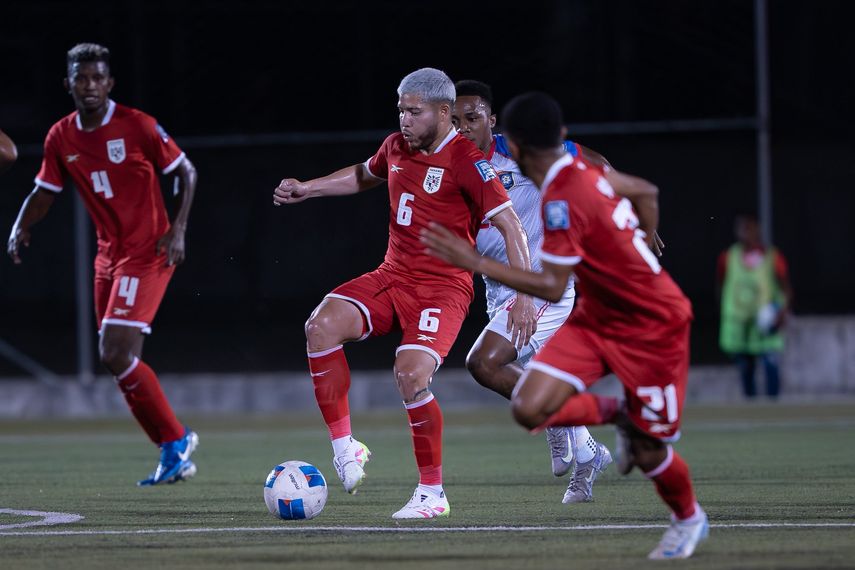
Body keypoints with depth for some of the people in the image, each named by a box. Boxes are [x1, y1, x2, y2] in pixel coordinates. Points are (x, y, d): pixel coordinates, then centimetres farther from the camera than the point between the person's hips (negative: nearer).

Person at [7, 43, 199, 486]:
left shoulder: (137, 126, -12)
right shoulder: (61, 138, 4)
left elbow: (186, 172, -3)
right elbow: (44, 193, 13)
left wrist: (178, 229, -13)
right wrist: (21, 228, -5)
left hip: (147, 253, -7)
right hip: (109, 256, 7)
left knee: (117, 355, -17)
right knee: (119, 362, 7)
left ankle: (175, 441, -3)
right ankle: (175, 451, 19)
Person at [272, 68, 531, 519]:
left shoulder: (466, 161, -14)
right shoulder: (396, 147, 8)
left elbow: (510, 225, -16)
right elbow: (364, 175, 32)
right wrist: (306, 189, 23)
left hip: (443, 287, -7)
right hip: (392, 277, 7)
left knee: (411, 376, -24)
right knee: (322, 326, -18)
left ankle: (432, 493, -6)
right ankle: (344, 448, -9)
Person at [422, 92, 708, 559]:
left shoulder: (563, 200, -27)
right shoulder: (583, 166, -2)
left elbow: (552, 288, -28)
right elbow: (646, 192, 13)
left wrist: (476, 263, -28)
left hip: (653, 327, -8)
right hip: (597, 316, 8)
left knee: (647, 454, 1)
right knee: (530, 408, -10)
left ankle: (689, 519, 31)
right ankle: (616, 413, 17)